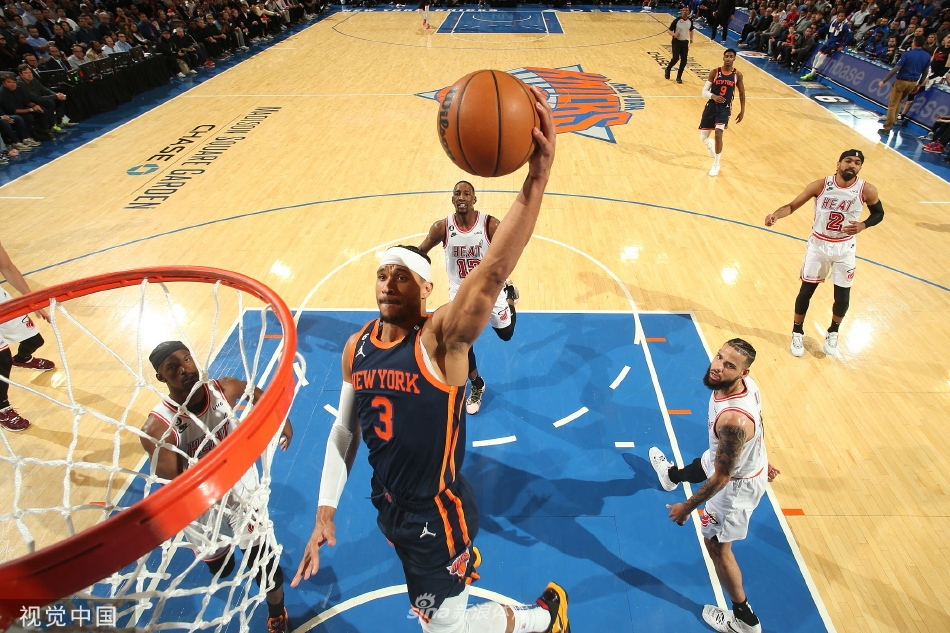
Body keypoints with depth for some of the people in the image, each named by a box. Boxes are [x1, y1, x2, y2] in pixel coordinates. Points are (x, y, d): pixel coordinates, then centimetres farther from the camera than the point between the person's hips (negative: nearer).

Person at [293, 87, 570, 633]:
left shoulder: (443, 338, -26)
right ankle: (465, 560, 67)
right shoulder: (357, 347, -7)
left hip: (439, 514, -6)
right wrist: (326, 510, 4)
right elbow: (344, 431, 4)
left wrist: (538, 177, -56)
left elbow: (492, 275, -44)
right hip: (390, 509, 6)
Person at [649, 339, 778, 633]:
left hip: (738, 483, -9)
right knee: (699, 466, 39)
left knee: (716, 546, 11)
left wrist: (687, 507, -18)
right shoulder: (746, 384, -19)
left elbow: (722, 477, -32)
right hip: (752, 460, 9)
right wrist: (762, 459, 20)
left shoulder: (732, 419, -45)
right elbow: (757, 424, 2)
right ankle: (672, 475, 76)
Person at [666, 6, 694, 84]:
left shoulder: (690, 21, 0)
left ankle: (679, 77, 10)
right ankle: (668, 69, 15)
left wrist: (691, 38, 6)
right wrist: (674, 34, -28)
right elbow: (669, 30, -10)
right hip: (676, 41, -4)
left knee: (684, 60, -2)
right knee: (676, 58, -16)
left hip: (685, 42, 4)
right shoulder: (677, 20, -13)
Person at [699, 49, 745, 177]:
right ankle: (711, 145, 46)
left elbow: (742, 93, 10)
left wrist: (742, 111, 9)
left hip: (725, 108, -1)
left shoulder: (737, 75, -1)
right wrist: (713, 96, -25)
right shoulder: (714, 72, -4)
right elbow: (704, 91, -5)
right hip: (711, 106, 1)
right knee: (703, 137, 5)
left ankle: (716, 164, -6)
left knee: (718, 134, -21)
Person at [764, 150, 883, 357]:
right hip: (818, 245, -1)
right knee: (806, 291, 5)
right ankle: (797, 333, 26)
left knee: (842, 296, 6)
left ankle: (832, 334, 34)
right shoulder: (820, 186, -14)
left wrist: (863, 225, -18)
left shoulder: (867, 190, -11)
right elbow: (792, 205, -11)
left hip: (844, 248, 1)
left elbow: (879, 213, 4)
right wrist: (776, 214, -32)